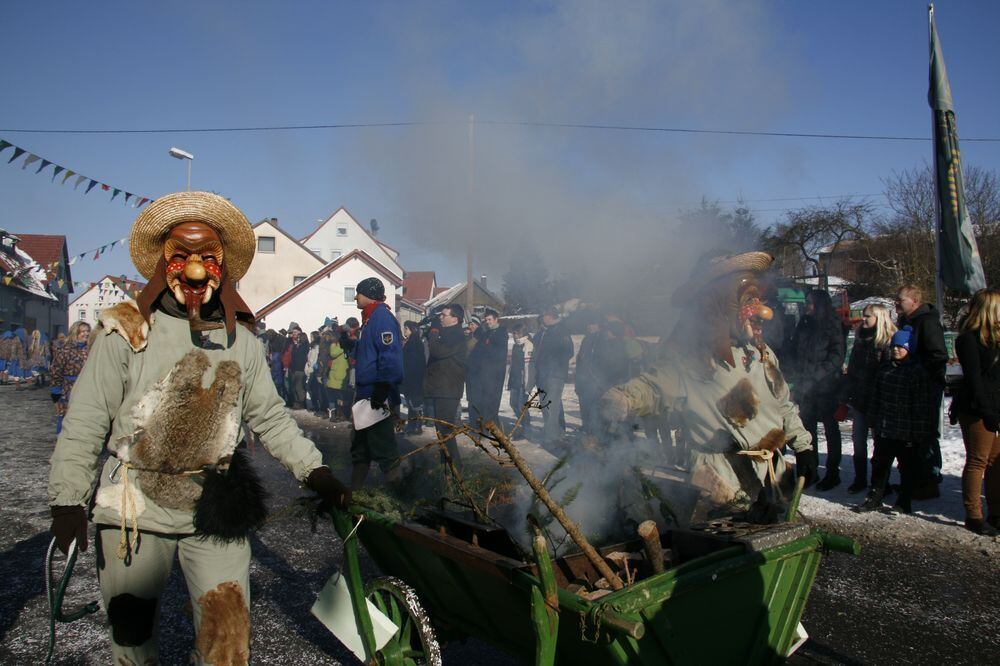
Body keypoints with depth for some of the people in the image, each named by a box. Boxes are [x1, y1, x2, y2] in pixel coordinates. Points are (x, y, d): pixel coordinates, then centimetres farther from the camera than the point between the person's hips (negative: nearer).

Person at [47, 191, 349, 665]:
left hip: (216, 513, 2)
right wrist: (68, 499, -9)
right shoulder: (127, 331, -5)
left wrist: (313, 470, 0)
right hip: (134, 512, -1)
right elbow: (84, 423, -5)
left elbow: (270, 417, 7)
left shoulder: (240, 338, 4)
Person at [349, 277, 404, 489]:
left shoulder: (382, 317, -15)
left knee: (382, 444, -5)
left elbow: (390, 356, -25)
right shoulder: (370, 318, 18)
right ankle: (355, 488, 28)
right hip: (365, 393, 11)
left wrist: (381, 390, -27)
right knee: (360, 445, 17)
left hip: (377, 394, -11)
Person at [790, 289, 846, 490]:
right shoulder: (804, 325, 12)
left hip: (826, 386, -6)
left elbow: (836, 358, -12)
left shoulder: (832, 326, -6)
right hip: (805, 387, 6)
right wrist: (799, 373, 4)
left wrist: (816, 374, -16)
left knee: (831, 430, 4)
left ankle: (832, 473, 11)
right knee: (808, 428, 10)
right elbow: (795, 351, 16)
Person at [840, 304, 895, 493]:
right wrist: (845, 396, 9)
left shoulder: (889, 343, -10)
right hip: (859, 399, 6)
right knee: (858, 441, 9)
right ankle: (860, 479, 20)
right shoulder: (860, 341, 11)